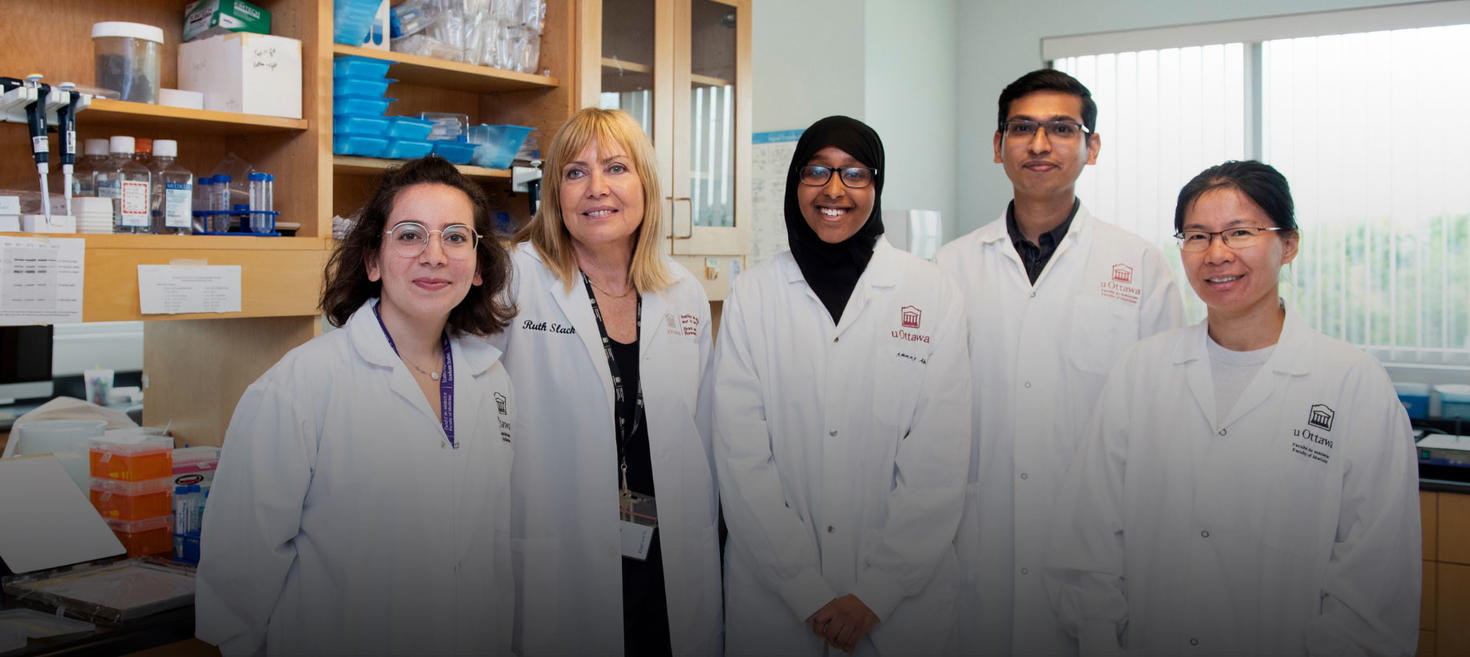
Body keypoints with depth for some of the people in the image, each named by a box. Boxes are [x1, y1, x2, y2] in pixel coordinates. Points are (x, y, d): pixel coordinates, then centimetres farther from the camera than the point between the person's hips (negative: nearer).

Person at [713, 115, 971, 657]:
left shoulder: (934, 295, -3)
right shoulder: (752, 295, -2)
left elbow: (940, 461, -6)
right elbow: (740, 455, -6)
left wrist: (876, 593, -11)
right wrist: (808, 592, -12)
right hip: (772, 590, 0)